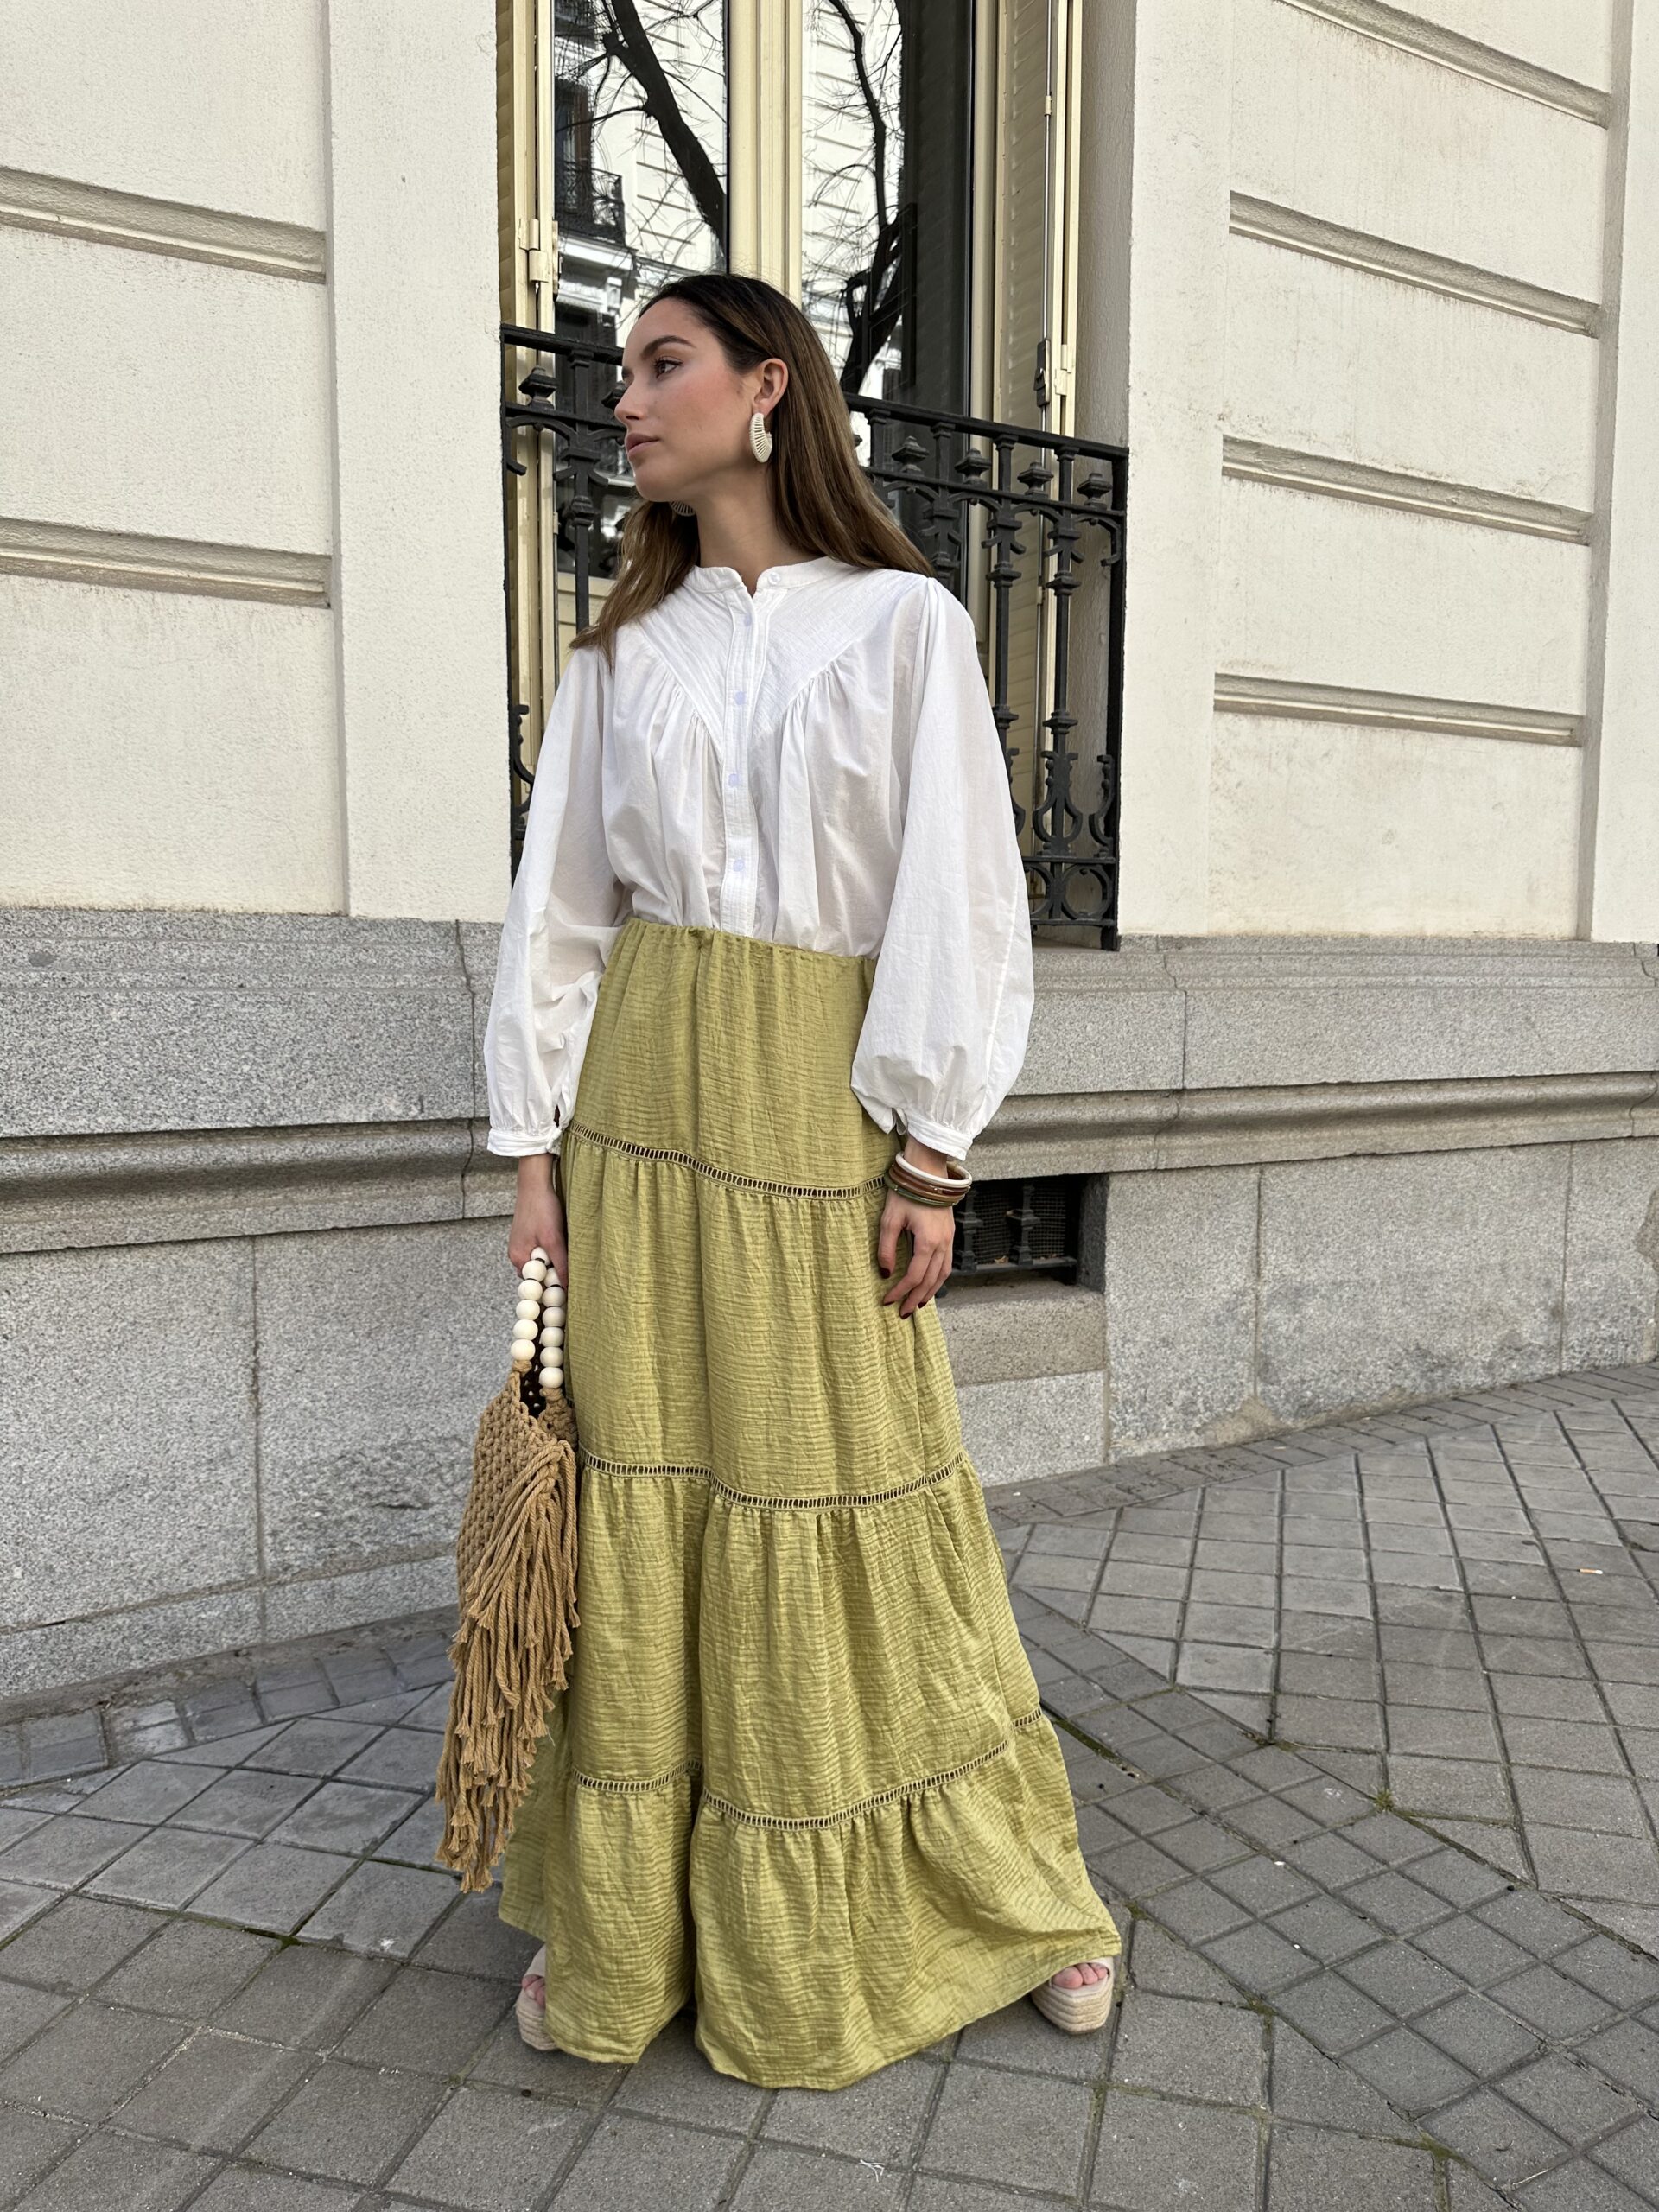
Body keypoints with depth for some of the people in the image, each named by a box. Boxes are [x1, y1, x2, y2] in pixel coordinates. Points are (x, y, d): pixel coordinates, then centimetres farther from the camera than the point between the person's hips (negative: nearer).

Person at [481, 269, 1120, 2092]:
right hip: (643, 1099, 3)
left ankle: (1005, 1889, 28)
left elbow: (956, 896, -3)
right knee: (638, 1487, 5)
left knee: (848, 1488, 4)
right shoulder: (622, 652, 12)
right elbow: (559, 911, 9)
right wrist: (535, 1151, 2)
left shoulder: (902, 622, 3)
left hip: (823, 1101, -3)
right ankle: (619, 1926, 24)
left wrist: (929, 1153, -9)